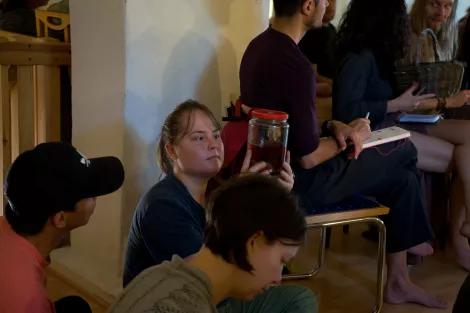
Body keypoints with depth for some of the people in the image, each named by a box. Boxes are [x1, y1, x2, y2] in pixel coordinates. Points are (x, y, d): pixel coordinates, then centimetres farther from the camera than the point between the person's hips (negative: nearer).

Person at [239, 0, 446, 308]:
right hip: (299, 180, -9)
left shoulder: (261, 44, 2)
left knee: (401, 178, 14)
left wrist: (332, 126, 0)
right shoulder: (294, 64, -28)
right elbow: (309, 158, -24)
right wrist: (349, 137, -6)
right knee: (404, 150, 5)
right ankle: (412, 237, 30)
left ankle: (398, 282, 22)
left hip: (278, 168, 9)